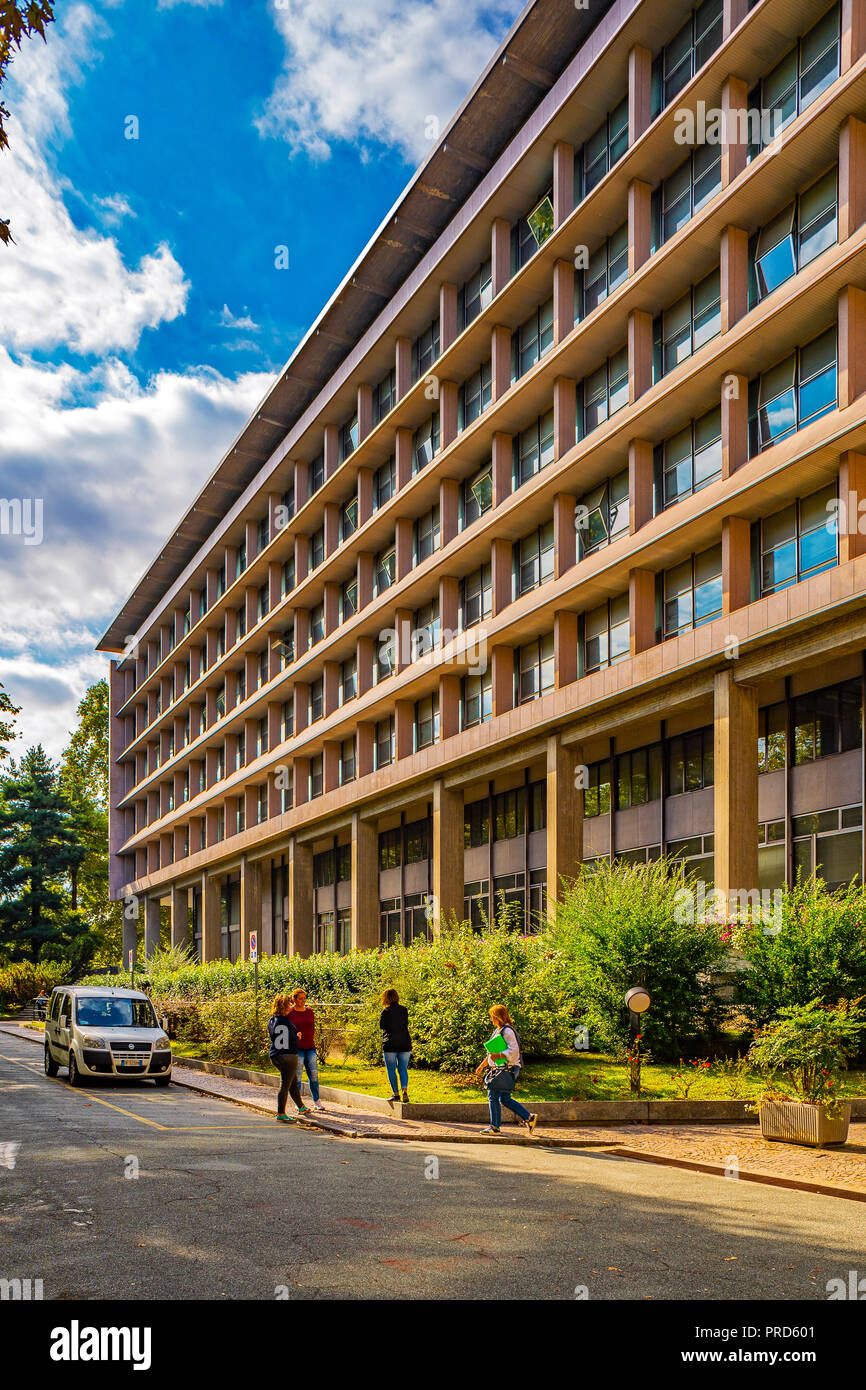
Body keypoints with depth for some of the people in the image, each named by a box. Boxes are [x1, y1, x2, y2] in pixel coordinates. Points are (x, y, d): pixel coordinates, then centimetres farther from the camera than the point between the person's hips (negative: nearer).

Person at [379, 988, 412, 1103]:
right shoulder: (404, 1009, 3)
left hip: (390, 1044, -3)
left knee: (391, 1070, 8)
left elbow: (381, 1025, -1)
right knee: (403, 1069, 8)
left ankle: (396, 1094, 8)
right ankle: (405, 1090, -13)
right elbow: (406, 1024, 12)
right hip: (405, 1043, 4)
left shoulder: (386, 1011, -9)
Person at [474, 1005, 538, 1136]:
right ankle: (529, 1118, 11)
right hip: (498, 1069, 10)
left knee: (493, 1096, -7)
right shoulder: (498, 1030, 18)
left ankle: (495, 1127, -1)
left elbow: (514, 1050, -22)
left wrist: (498, 1055, -28)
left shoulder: (507, 1031, -13)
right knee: (505, 1099, 8)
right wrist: (482, 1066, 24)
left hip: (506, 1068, -10)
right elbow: (491, 1052, 26)